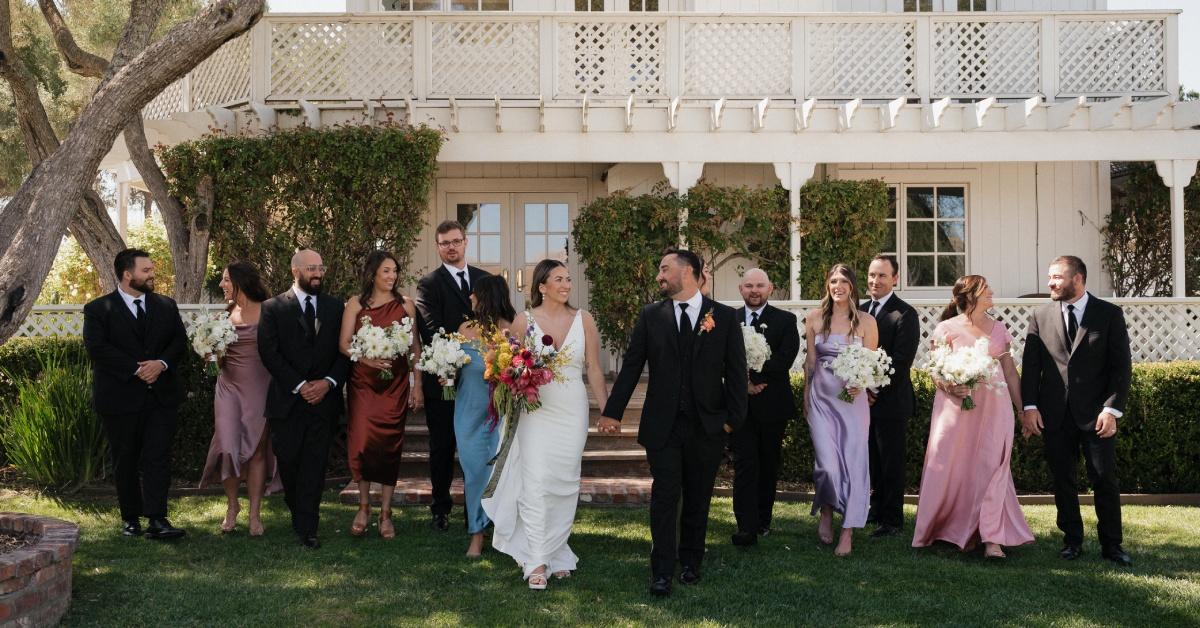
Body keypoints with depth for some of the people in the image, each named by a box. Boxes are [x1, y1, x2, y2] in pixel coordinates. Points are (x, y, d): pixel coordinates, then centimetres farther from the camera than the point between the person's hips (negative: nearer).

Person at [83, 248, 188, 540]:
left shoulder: (166, 306, 11)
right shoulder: (98, 309, -1)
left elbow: (179, 341, 6)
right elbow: (97, 348, -12)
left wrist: (161, 363, -13)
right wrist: (136, 369, -18)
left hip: (161, 395, 2)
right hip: (121, 398, -2)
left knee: (158, 458, -5)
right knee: (126, 460, 8)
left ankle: (157, 520, -7)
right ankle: (130, 518, 19)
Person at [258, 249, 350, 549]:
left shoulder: (335, 307, 10)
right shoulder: (273, 308, 2)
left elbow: (345, 351, 7)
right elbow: (269, 352, -5)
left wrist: (328, 382, -9)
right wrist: (299, 386, -12)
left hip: (324, 398, 1)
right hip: (287, 400, -1)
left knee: (315, 465, -1)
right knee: (288, 461, 3)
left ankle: (306, 528, 4)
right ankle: (299, 513, 26)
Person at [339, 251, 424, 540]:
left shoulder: (405, 305, 6)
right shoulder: (356, 304, 4)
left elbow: (415, 347, 6)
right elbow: (344, 344, -1)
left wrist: (417, 385, 1)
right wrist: (366, 358, -20)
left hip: (395, 384, 1)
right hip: (362, 383, -1)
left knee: (390, 445, 3)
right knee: (362, 442, -8)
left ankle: (385, 513, 15)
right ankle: (364, 506, 15)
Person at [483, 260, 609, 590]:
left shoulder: (583, 320, 2)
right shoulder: (524, 320, 0)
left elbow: (594, 369, 5)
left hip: (573, 413, 2)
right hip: (536, 411, -1)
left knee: (565, 485, 8)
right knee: (535, 484, -7)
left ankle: (557, 553, 25)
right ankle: (537, 562, -2)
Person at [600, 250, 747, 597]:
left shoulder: (725, 317, 0)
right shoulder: (651, 315, 3)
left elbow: (736, 371, 0)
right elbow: (631, 366, 3)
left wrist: (733, 417, -5)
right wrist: (613, 412, -1)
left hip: (706, 425, 0)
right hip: (662, 425, 0)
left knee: (698, 498, 11)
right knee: (665, 496, -1)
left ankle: (691, 561, 28)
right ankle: (662, 571, 6)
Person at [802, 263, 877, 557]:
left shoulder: (866, 321, -1)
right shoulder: (814, 318, 3)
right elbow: (810, 361, 10)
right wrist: (806, 398, 12)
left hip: (853, 398, 0)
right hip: (821, 398, 1)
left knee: (853, 462, 0)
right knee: (827, 464, -7)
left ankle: (848, 531, 11)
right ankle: (826, 513, 23)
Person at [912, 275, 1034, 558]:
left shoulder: (999, 329, 11)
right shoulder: (947, 329, 0)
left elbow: (1010, 372, 13)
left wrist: (1023, 409, 11)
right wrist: (950, 387, -19)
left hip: (994, 407, 3)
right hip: (957, 406, -2)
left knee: (991, 468, -3)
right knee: (957, 469, 1)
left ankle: (992, 538, -1)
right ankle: (959, 530, 18)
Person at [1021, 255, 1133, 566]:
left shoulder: (1109, 314, 1)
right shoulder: (1041, 316, 6)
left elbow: (1121, 365, -2)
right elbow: (1030, 364, 5)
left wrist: (1112, 409, -11)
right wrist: (1029, 406, -4)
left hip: (1096, 414, -2)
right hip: (1055, 415, 2)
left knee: (1105, 480, 2)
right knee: (1063, 482, 8)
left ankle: (1111, 545, 14)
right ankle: (1072, 541, 20)